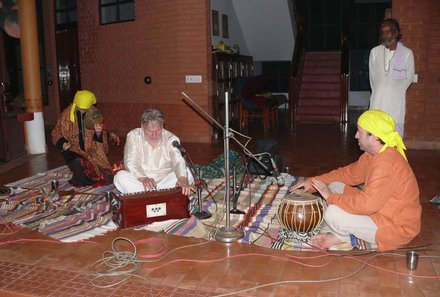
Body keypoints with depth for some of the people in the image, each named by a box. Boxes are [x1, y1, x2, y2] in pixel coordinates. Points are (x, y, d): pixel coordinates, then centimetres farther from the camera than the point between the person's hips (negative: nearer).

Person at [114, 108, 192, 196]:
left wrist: (182, 178, -43)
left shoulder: (171, 139, -5)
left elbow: (178, 161, -20)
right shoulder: (133, 136, -5)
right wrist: (143, 178, -36)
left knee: (186, 174, -23)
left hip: (165, 182, 0)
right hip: (139, 181, 0)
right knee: (120, 176, -27)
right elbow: (130, 163, -15)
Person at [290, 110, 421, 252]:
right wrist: (312, 182, 4)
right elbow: (348, 173, 11)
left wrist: (331, 197, -23)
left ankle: (338, 237, 6)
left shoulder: (387, 163, -29)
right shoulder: (373, 155, 2)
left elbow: (367, 204, -34)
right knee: (335, 186, 6)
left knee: (333, 214, -26)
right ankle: (333, 233, 0)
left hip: (396, 228, -10)